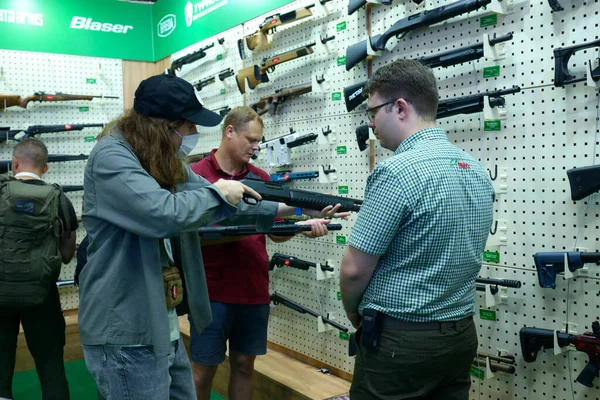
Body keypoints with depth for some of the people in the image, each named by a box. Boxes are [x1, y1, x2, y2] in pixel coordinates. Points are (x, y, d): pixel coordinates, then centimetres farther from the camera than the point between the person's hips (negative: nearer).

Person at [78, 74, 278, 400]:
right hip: (125, 333, -9)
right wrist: (216, 193, -14)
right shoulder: (111, 158, -18)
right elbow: (163, 214, -32)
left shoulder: (167, 162, 11)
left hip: (163, 325, 9)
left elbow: (219, 204, 14)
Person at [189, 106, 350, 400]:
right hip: (212, 291, -4)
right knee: (204, 370, 7)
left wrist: (304, 225, -12)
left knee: (244, 365, 15)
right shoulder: (196, 175, -6)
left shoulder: (261, 178, 8)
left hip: (255, 291, 5)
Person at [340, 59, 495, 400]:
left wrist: (353, 312, 3)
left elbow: (354, 269, -17)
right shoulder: (478, 171, 6)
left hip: (400, 342, -8)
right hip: (461, 336, 8)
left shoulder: (397, 171, -21)